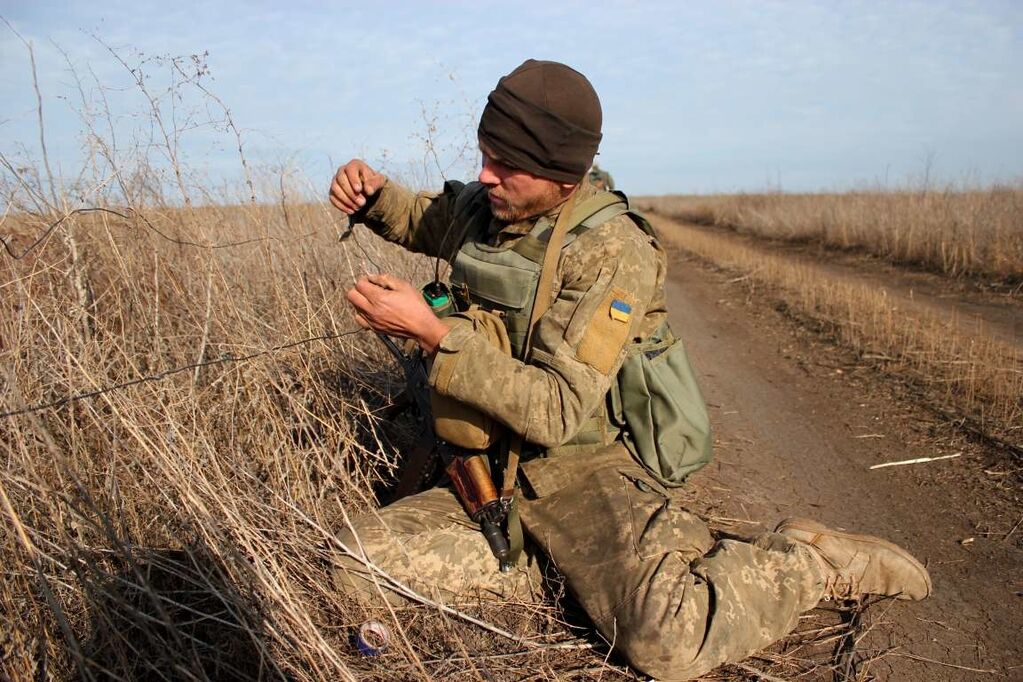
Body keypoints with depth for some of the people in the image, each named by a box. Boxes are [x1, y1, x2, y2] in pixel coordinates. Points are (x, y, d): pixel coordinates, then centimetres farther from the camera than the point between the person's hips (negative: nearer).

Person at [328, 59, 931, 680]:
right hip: (493, 475, 7)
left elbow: (555, 412, -26)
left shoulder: (612, 253, -20)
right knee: (358, 560, -7)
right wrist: (374, 193, 2)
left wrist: (433, 332, -31)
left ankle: (811, 560, 2)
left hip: (585, 473, -6)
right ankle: (546, 567, 3)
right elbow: (423, 221, 25)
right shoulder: (480, 208, 0)